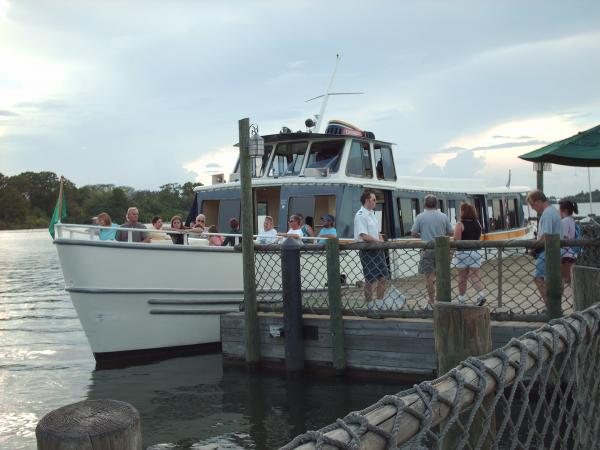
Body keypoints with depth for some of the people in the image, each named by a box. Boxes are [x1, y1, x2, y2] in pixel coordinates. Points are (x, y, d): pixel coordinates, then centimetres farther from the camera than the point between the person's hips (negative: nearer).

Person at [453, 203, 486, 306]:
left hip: (462, 252, -4)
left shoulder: (460, 225, -12)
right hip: (475, 252, 4)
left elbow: (456, 241, -16)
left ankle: (461, 298, 16)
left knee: (462, 277, 7)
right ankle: (481, 294, -14)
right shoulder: (477, 223, 6)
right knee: (475, 275, 6)